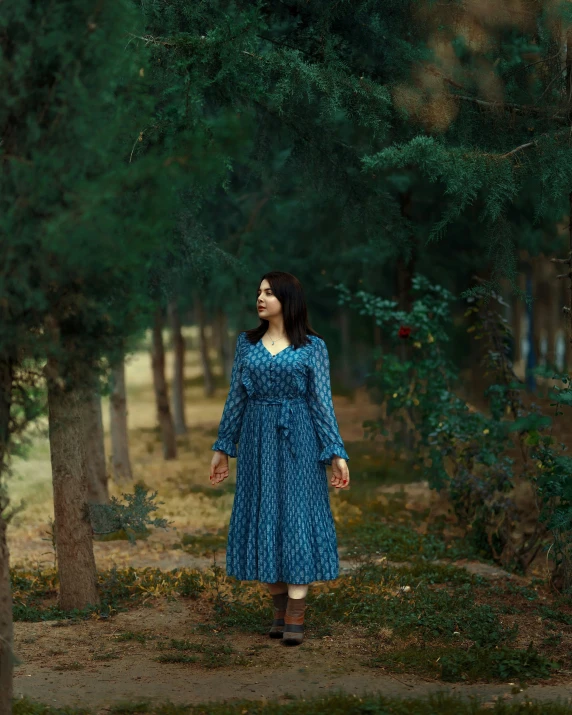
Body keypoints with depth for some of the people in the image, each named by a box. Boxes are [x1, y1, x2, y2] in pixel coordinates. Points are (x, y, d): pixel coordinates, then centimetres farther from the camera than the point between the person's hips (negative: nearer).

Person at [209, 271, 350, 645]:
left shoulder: (312, 346, -1)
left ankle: (295, 615, -6)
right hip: (257, 441, 4)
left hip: (297, 442, -3)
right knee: (262, 517, 4)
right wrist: (223, 448, 11)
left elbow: (322, 402, -1)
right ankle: (280, 606, 13)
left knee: (297, 516, -5)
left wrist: (336, 454, -7)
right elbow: (236, 398, 12)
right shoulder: (247, 343, 8)